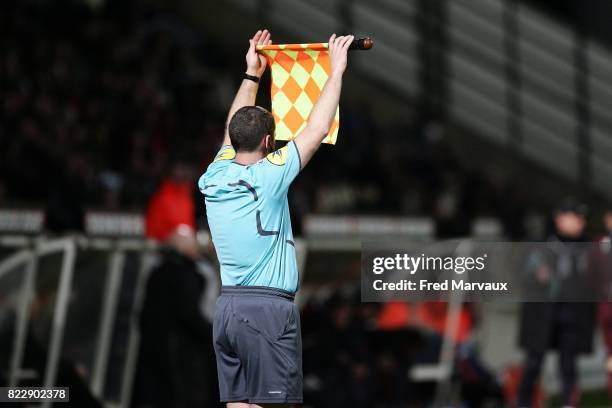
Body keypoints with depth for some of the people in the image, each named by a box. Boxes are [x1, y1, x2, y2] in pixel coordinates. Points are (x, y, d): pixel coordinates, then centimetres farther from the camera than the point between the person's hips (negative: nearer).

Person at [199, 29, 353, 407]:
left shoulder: (216, 178, 7)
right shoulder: (268, 177, -9)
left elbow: (235, 128, 25)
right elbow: (317, 130, -4)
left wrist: (252, 75, 33)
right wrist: (336, 71, 5)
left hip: (228, 307, 7)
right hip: (269, 307, -7)